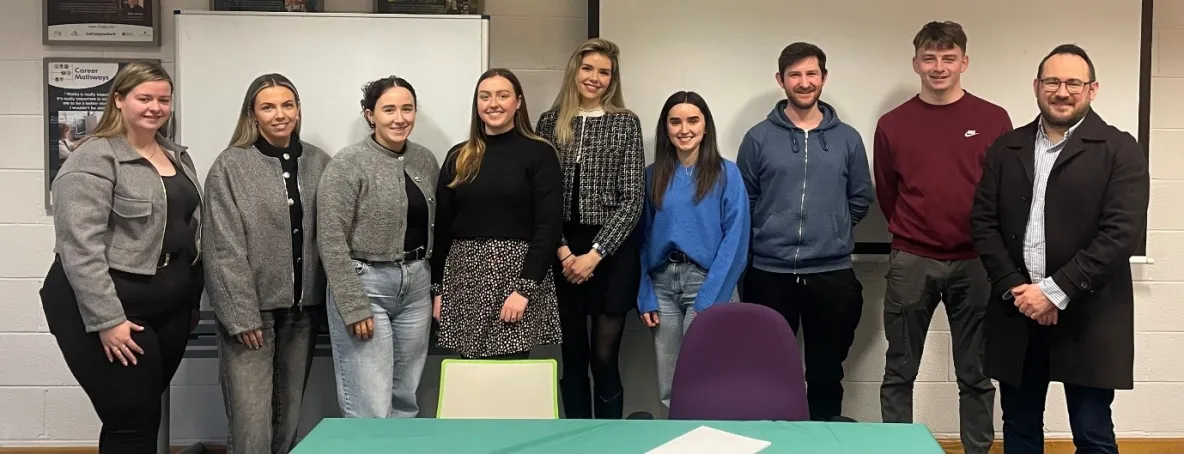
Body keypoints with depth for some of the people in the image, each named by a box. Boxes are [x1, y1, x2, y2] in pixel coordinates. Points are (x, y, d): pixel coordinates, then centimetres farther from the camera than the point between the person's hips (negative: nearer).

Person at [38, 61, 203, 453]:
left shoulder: (177, 156, 12)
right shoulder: (93, 160, -13)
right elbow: (80, 247, -19)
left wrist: (192, 299, 16)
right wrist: (107, 320, -23)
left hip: (171, 306, 8)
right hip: (110, 307, -7)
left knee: (146, 413, 12)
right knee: (132, 422, -7)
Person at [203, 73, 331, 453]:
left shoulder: (319, 163, 7)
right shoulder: (230, 166, -6)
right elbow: (224, 249, -9)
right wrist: (242, 315, -13)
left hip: (303, 308, 4)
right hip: (252, 308, -4)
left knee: (290, 416, 12)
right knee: (252, 424, -6)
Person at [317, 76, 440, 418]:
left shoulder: (425, 160, 8)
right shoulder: (348, 163, -11)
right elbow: (331, 242, -13)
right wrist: (354, 307, -16)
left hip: (417, 285, 6)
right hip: (365, 284, -6)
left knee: (406, 399, 11)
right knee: (370, 409, -7)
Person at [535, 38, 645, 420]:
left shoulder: (625, 123, 0)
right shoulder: (550, 122, 5)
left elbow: (631, 201, -5)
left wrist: (594, 254, -12)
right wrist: (562, 250, -9)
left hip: (612, 252, -2)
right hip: (564, 253, 2)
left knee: (604, 358, -1)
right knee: (573, 357, 9)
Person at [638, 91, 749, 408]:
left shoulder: (726, 174, -1)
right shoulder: (653, 176, 9)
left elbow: (735, 238, -7)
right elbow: (642, 238, 8)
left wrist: (710, 298, -13)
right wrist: (645, 296, 0)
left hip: (705, 280, -3)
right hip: (662, 282, 3)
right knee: (669, 387, 8)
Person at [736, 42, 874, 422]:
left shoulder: (848, 139, 5)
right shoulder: (759, 138, 1)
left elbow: (861, 199, 10)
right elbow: (744, 201, 4)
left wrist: (832, 230, 6)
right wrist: (767, 235, 3)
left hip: (832, 273, 1)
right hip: (769, 272, -1)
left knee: (826, 372, 10)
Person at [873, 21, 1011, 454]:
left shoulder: (993, 120, 0)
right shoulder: (892, 124, 2)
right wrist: (913, 235, 12)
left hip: (975, 263, 0)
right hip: (911, 263, 1)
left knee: (976, 374, 9)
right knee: (899, 373, 7)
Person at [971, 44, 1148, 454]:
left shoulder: (1119, 149, -3)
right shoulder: (1006, 148, 9)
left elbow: (1123, 232, -12)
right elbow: (984, 222, 5)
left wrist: (1057, 291, -17)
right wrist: (1013, 288, -9)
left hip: (1088, 316, -3)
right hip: (1018, 310, 4)